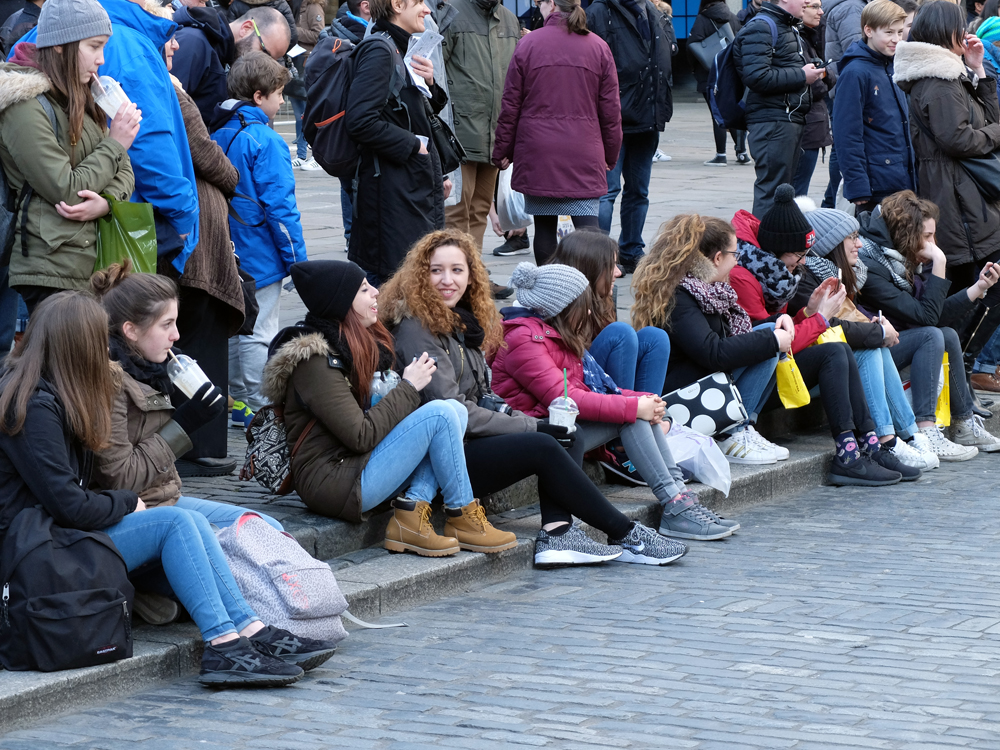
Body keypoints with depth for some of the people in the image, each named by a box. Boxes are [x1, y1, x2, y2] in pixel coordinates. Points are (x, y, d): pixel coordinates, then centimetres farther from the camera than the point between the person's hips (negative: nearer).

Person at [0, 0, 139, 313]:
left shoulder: (81, 100, 15)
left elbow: (124, 171, 13)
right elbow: (65, 190, -15)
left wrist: (106, 201, -10)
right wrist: (115, 144, -5)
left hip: (94, 262, 8)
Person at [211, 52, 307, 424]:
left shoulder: (219, 137, 7)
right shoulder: (266, 142, -18)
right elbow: (279, 206, -19)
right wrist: (297, 258, -12)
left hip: (229, 252, 8)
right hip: (260, 254, -8)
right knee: (258, 333, -3)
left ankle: (239, 398, 24)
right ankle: (258, 410, 1)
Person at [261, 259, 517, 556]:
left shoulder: (358, 343, 13)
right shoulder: (314, 359, -17)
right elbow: (360, 436, -21)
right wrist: (408, 387, -12)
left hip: (354, 465, 10)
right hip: (333, 484, -10)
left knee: (456, 410, -1)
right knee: (440, 414, -17)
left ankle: (410, 513, -12)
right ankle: (462, 518, -3)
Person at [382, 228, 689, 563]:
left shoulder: (462, 322, 17)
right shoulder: (415, 329, -12)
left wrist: (529, 420, -3)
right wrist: (531, 427, -13)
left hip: (469, 439, 9)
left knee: (556, 435, -7)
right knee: (542, 447, -20)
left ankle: (556, 534, -21)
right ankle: (629, 536, -13)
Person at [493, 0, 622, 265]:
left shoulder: (528, 44, -2)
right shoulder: (599, 47, 3)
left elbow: (511, 105, 1)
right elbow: (610, 109, 6)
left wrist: (502, 151, 11)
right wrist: (610, 154, 16)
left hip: (537, 154, -1)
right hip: (584, 154, 1)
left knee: (544, 224, 7)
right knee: (587, 224, -4)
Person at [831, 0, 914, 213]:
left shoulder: (894, 68, 12)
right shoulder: (856, 73, -12)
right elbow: (847, 136, -16)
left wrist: (914, 176, 16)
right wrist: (858, 187, -20)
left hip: (905, 184, 8)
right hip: (876, 187, -8)